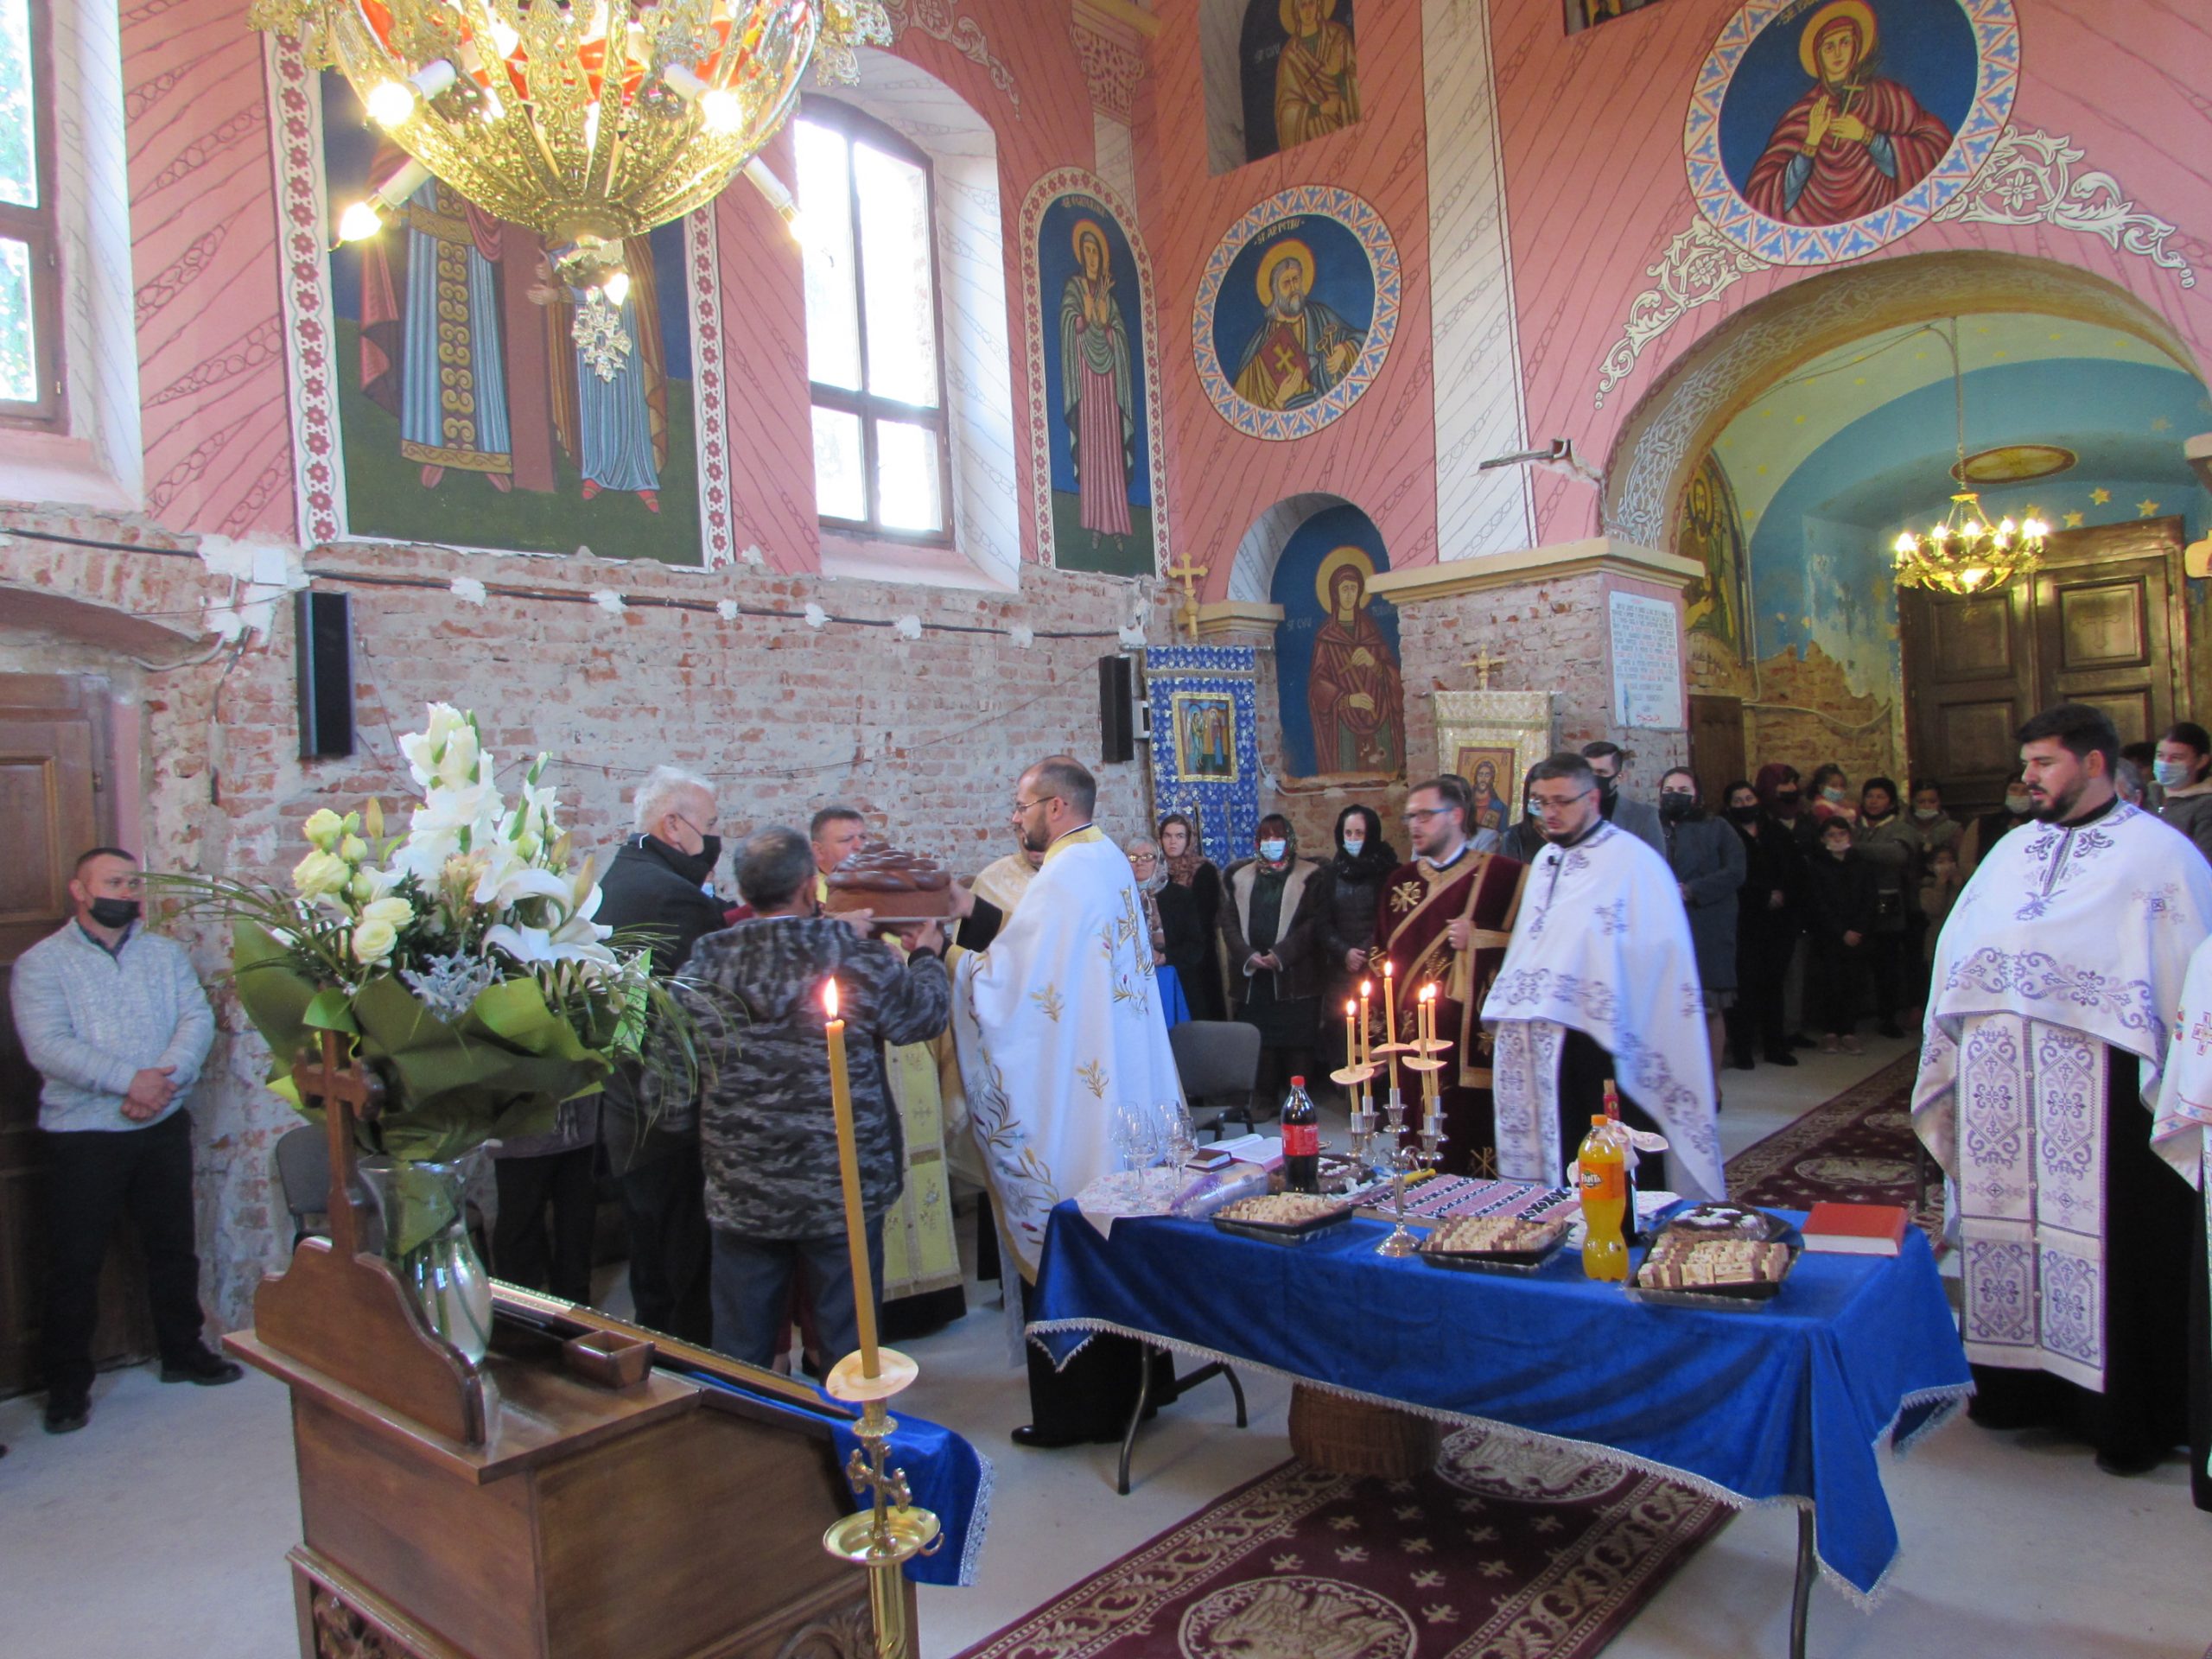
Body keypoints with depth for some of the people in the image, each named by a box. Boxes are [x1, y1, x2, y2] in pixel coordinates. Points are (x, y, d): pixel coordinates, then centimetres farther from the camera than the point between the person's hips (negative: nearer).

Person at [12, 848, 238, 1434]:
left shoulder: (166, 953, 8)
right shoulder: (41, 963, -4)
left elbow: (197, 1019, -3)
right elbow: (47, 1046, -17)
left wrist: (165, 1080, -20)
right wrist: (128, 1080, -26)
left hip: (164, 1126, 4)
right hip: (83, 1136, -4)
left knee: (174, 1248, 13)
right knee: (75, 1263, 4)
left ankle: (183, 1352, 29)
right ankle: (68, 1385, 18)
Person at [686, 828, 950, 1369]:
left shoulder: (709, 960, -7)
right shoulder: (860, 957, -14)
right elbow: (925, 1016, 0)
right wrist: (926, 956, 21)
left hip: (740, 1193, 2)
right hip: (843, 1188, -2)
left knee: (742, 1349, 17)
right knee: (849, 1341, 14)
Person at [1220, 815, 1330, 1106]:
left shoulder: (1310, 877, 5)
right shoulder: (1240, 876, 14)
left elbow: (1314, 923, -4)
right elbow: (1228, 921, 8)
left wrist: (1281, 955, -13)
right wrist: (1247, 955, -8)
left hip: (1295, 975, -2)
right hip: (1252, 976, 2)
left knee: (1297, 1043, -4)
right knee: (1259, 1041, -1)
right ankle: (1264, 1100, 6)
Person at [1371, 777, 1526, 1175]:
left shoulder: (1503, 876, 0)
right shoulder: (1400, 881, 16)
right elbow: (1380, 956, 18)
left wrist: (1478, 939, -14)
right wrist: (1375, 1020, 12)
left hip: (1473, 1039, -4)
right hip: (1411, 1041, 4)